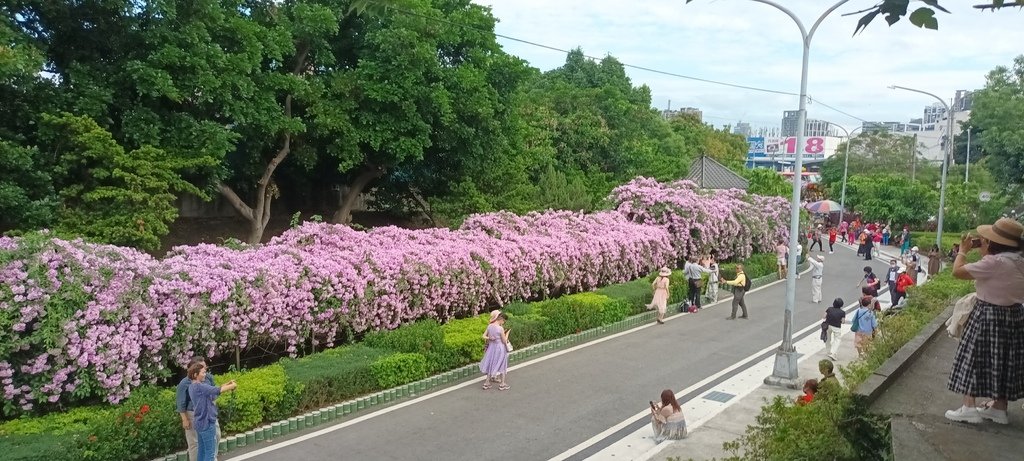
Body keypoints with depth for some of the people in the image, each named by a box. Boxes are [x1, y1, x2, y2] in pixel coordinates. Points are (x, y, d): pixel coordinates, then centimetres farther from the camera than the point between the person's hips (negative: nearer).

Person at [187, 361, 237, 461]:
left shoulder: (193, 386, 8)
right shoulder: (199, 386, -22)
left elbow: (213, 391, 8)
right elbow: (217, 390, -22)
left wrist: (227, 384, 0)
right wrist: (232, 386, -7)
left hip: (200, 422, 9)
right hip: (206, 422, -9)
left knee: (202, 449, 16)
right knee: (210, 451, -2)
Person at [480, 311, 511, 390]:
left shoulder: (489, 326, -5)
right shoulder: (501, 328, -21)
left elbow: (484, 336, 2)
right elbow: (504, 341, -14)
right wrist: (507, 333, -3)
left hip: (491, 347, 6)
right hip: (500, 348, -6)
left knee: (491, 364, 17)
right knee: (502, 366, 10)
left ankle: (487, 383, 21)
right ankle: (502, 384, 18)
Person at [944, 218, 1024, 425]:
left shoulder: (994, 262, -24)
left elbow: (958, 271, -20)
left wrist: (963, 250, -5)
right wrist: (982, 249, 14)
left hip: (989, 317, -9)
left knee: (975, 359, 1)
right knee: (1003, 362, 15)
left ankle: (969, 407, 4)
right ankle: (999, 408, 24)